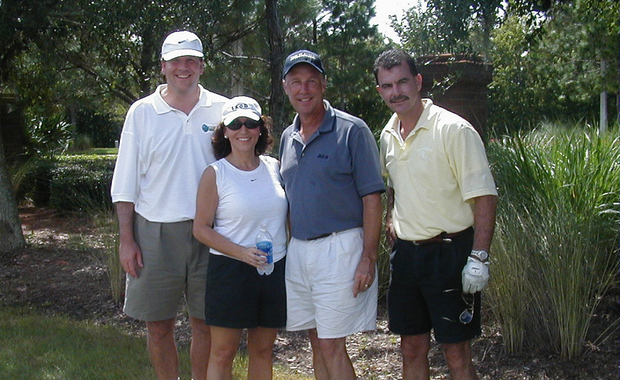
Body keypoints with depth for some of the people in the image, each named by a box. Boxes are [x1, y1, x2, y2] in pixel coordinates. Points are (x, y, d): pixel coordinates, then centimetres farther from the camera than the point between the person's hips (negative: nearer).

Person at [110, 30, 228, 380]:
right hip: (155, 232, 0)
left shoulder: (222, 110, 4)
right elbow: (126, 182, 4)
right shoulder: (142, 112, 3)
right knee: (158, 325, 8)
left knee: (205, 324, 8)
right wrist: (126, 239, -2)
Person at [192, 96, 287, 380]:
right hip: (230, 270, -4)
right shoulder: (215, 174, -5)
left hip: (275, 269, 4)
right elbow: (201, 229, -6)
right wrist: (242, 252, -18)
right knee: (222, 353, 2)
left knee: (263, 351, 12)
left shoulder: (274, 167, 7)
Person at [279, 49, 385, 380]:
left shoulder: (352, 130, -7)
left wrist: (368, 257, -15)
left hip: (339, 249, -6)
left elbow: (372, 197, -10)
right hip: (298, 250, 6)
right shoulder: (288, 137, 13)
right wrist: (285, 248, 13)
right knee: (318, 342, 13)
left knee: (332, 346, -5)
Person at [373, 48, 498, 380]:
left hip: (449, 251, -6)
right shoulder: (388, 136, 9)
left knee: (456, 353, -1)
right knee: (412, 347, 14)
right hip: (405, 251, 7)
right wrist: (390, 218, 10)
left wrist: (479, 258, -22)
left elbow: (485, 196, -16)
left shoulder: (453, 129, -13)